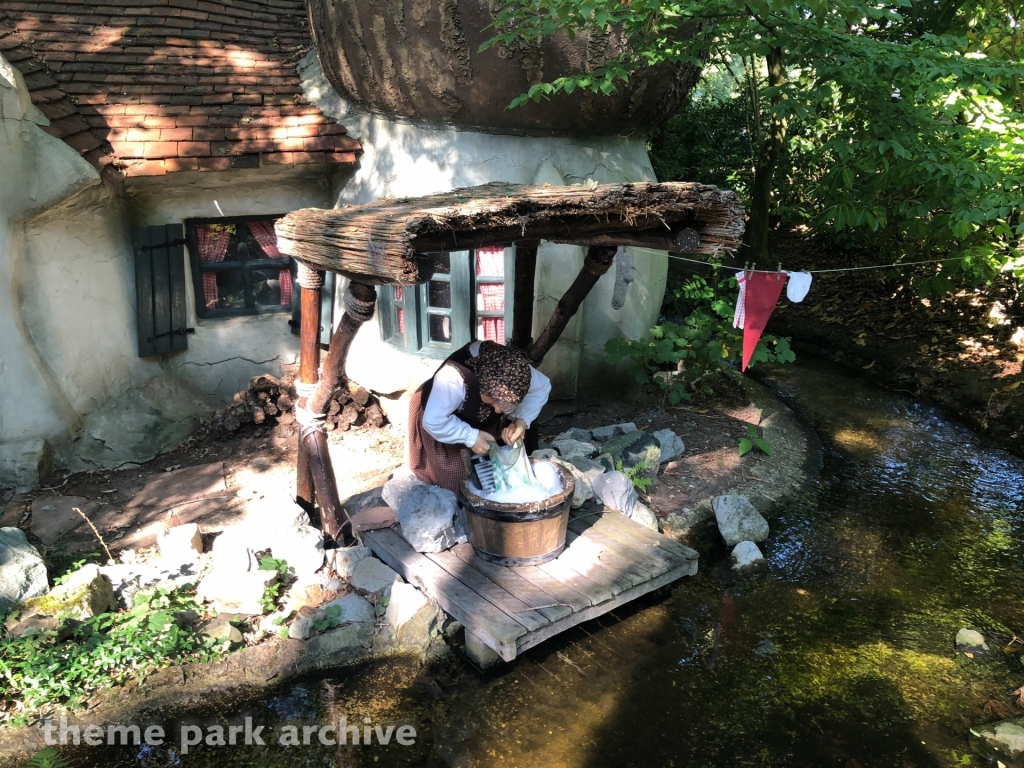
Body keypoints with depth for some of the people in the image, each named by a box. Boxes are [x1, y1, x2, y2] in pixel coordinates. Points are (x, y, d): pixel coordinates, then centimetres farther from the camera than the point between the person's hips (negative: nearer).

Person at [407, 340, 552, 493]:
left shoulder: (516, 369, -29)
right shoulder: (453, 378, -44)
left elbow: (542, 387, -11)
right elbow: (433, 421, -36)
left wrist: (522, 420, -24)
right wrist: (471, 437, -35)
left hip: (478, 421, 5)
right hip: (441, 424, -4)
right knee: (451, 479, -6)